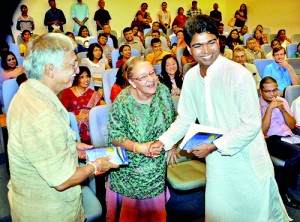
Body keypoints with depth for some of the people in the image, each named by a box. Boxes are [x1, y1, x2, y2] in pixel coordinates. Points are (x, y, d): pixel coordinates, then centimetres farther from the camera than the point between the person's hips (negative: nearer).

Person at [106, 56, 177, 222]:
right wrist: (139, 148, -25)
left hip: (157, 168, 4)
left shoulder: (163, 91, -7)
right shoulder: (122, 102, -19)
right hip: (130, 169, -3)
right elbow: (115, 136, -13)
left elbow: (173, 120, 7)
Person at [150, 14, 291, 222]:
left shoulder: (239, 74, -21)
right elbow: (185, 118, 5)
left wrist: (213, 146, -20)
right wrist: (163, 141, -8)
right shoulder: (191, 77, -3)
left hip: (247, 162, -4)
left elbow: (252, 125, -20)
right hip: (217, 160, 5)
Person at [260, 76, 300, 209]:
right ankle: (282, 190, -12)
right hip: (271, 140, -6)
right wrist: (270, 108, -15)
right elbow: (262, 131, -11)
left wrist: (282, 109, -3)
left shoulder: (282, 101, 16)